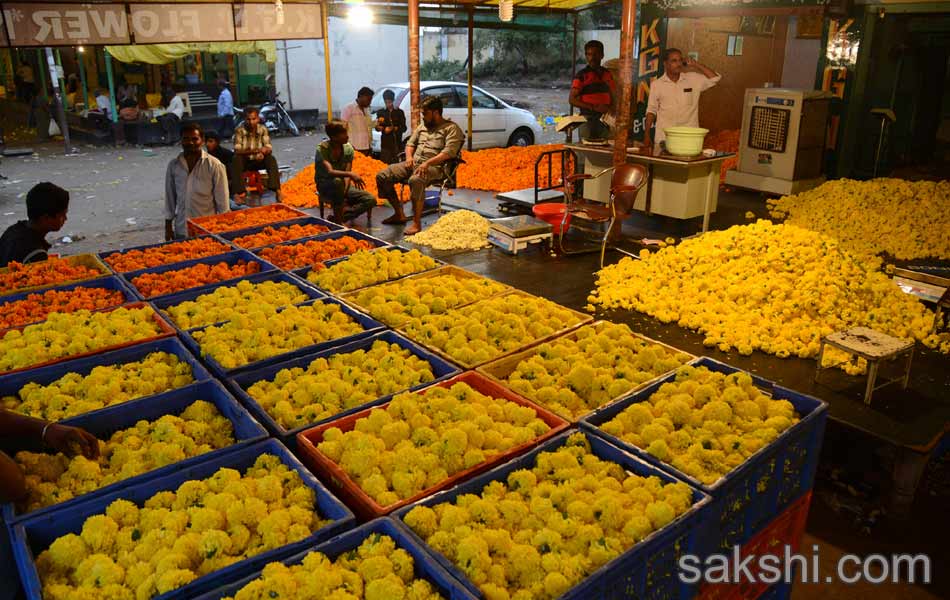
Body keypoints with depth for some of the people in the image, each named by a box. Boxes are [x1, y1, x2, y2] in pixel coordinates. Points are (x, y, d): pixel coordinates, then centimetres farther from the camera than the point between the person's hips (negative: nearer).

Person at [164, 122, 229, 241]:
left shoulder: (214, 165, -8)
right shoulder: (173, 165, 3)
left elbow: (222, 201, -5)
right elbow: (170, 197, 11)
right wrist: (168, 226, 11)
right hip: (181, 231, 3)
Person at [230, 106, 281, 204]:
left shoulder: (263, 129, -8)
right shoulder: (240, 131, -13)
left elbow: (269, 148, -13)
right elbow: (237, 150, -22)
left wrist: (264, 151, -38)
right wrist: (251, 151, -40)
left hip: (259, 160, 1)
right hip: (245, 161, -1)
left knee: (271, 159, -27)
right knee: (236, 160, -32)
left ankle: (277, 190, -31)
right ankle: (238, 192, -37)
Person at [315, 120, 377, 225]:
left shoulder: (348, 148, -5)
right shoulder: (322, 149, -19)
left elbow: (347, 176, -10)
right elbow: (330, 171, -34)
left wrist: (344, 196, -25)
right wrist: (351, 174, -49)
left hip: (343, 186, 5)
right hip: (324, 185, -5)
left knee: (370, 200, -15)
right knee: (337, 181, -41)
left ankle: (341, 217, -19)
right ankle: (338, 218, -27)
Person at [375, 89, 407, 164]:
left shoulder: (399, 112, 10)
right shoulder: (380, 112, 12)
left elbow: (403, 128, 5)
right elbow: (377, 128, 8)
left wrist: (393, 128, -12)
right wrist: (378, 127, -16)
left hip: (397, 143, 0)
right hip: (385, 143, 0)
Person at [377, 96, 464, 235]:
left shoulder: (451, 128, -2)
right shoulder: (423, 125, 22)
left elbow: (449, 152, -16)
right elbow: (411, 143, 24)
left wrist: (427, 163, -26)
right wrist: (409, 156, 0)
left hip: (434, 167, -8)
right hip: (414, 163, 8)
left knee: (415, 180, -41)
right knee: (382, 176, -8)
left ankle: (417, 223, -33)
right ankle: (399, 214, 2)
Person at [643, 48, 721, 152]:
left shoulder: (693, 80, 6)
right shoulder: (656, 85, 5)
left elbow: (715, 78, 0)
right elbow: (651, 110, 9)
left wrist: (696, 65, -2)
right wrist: (647, 135, 5)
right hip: (663, 138, 0)